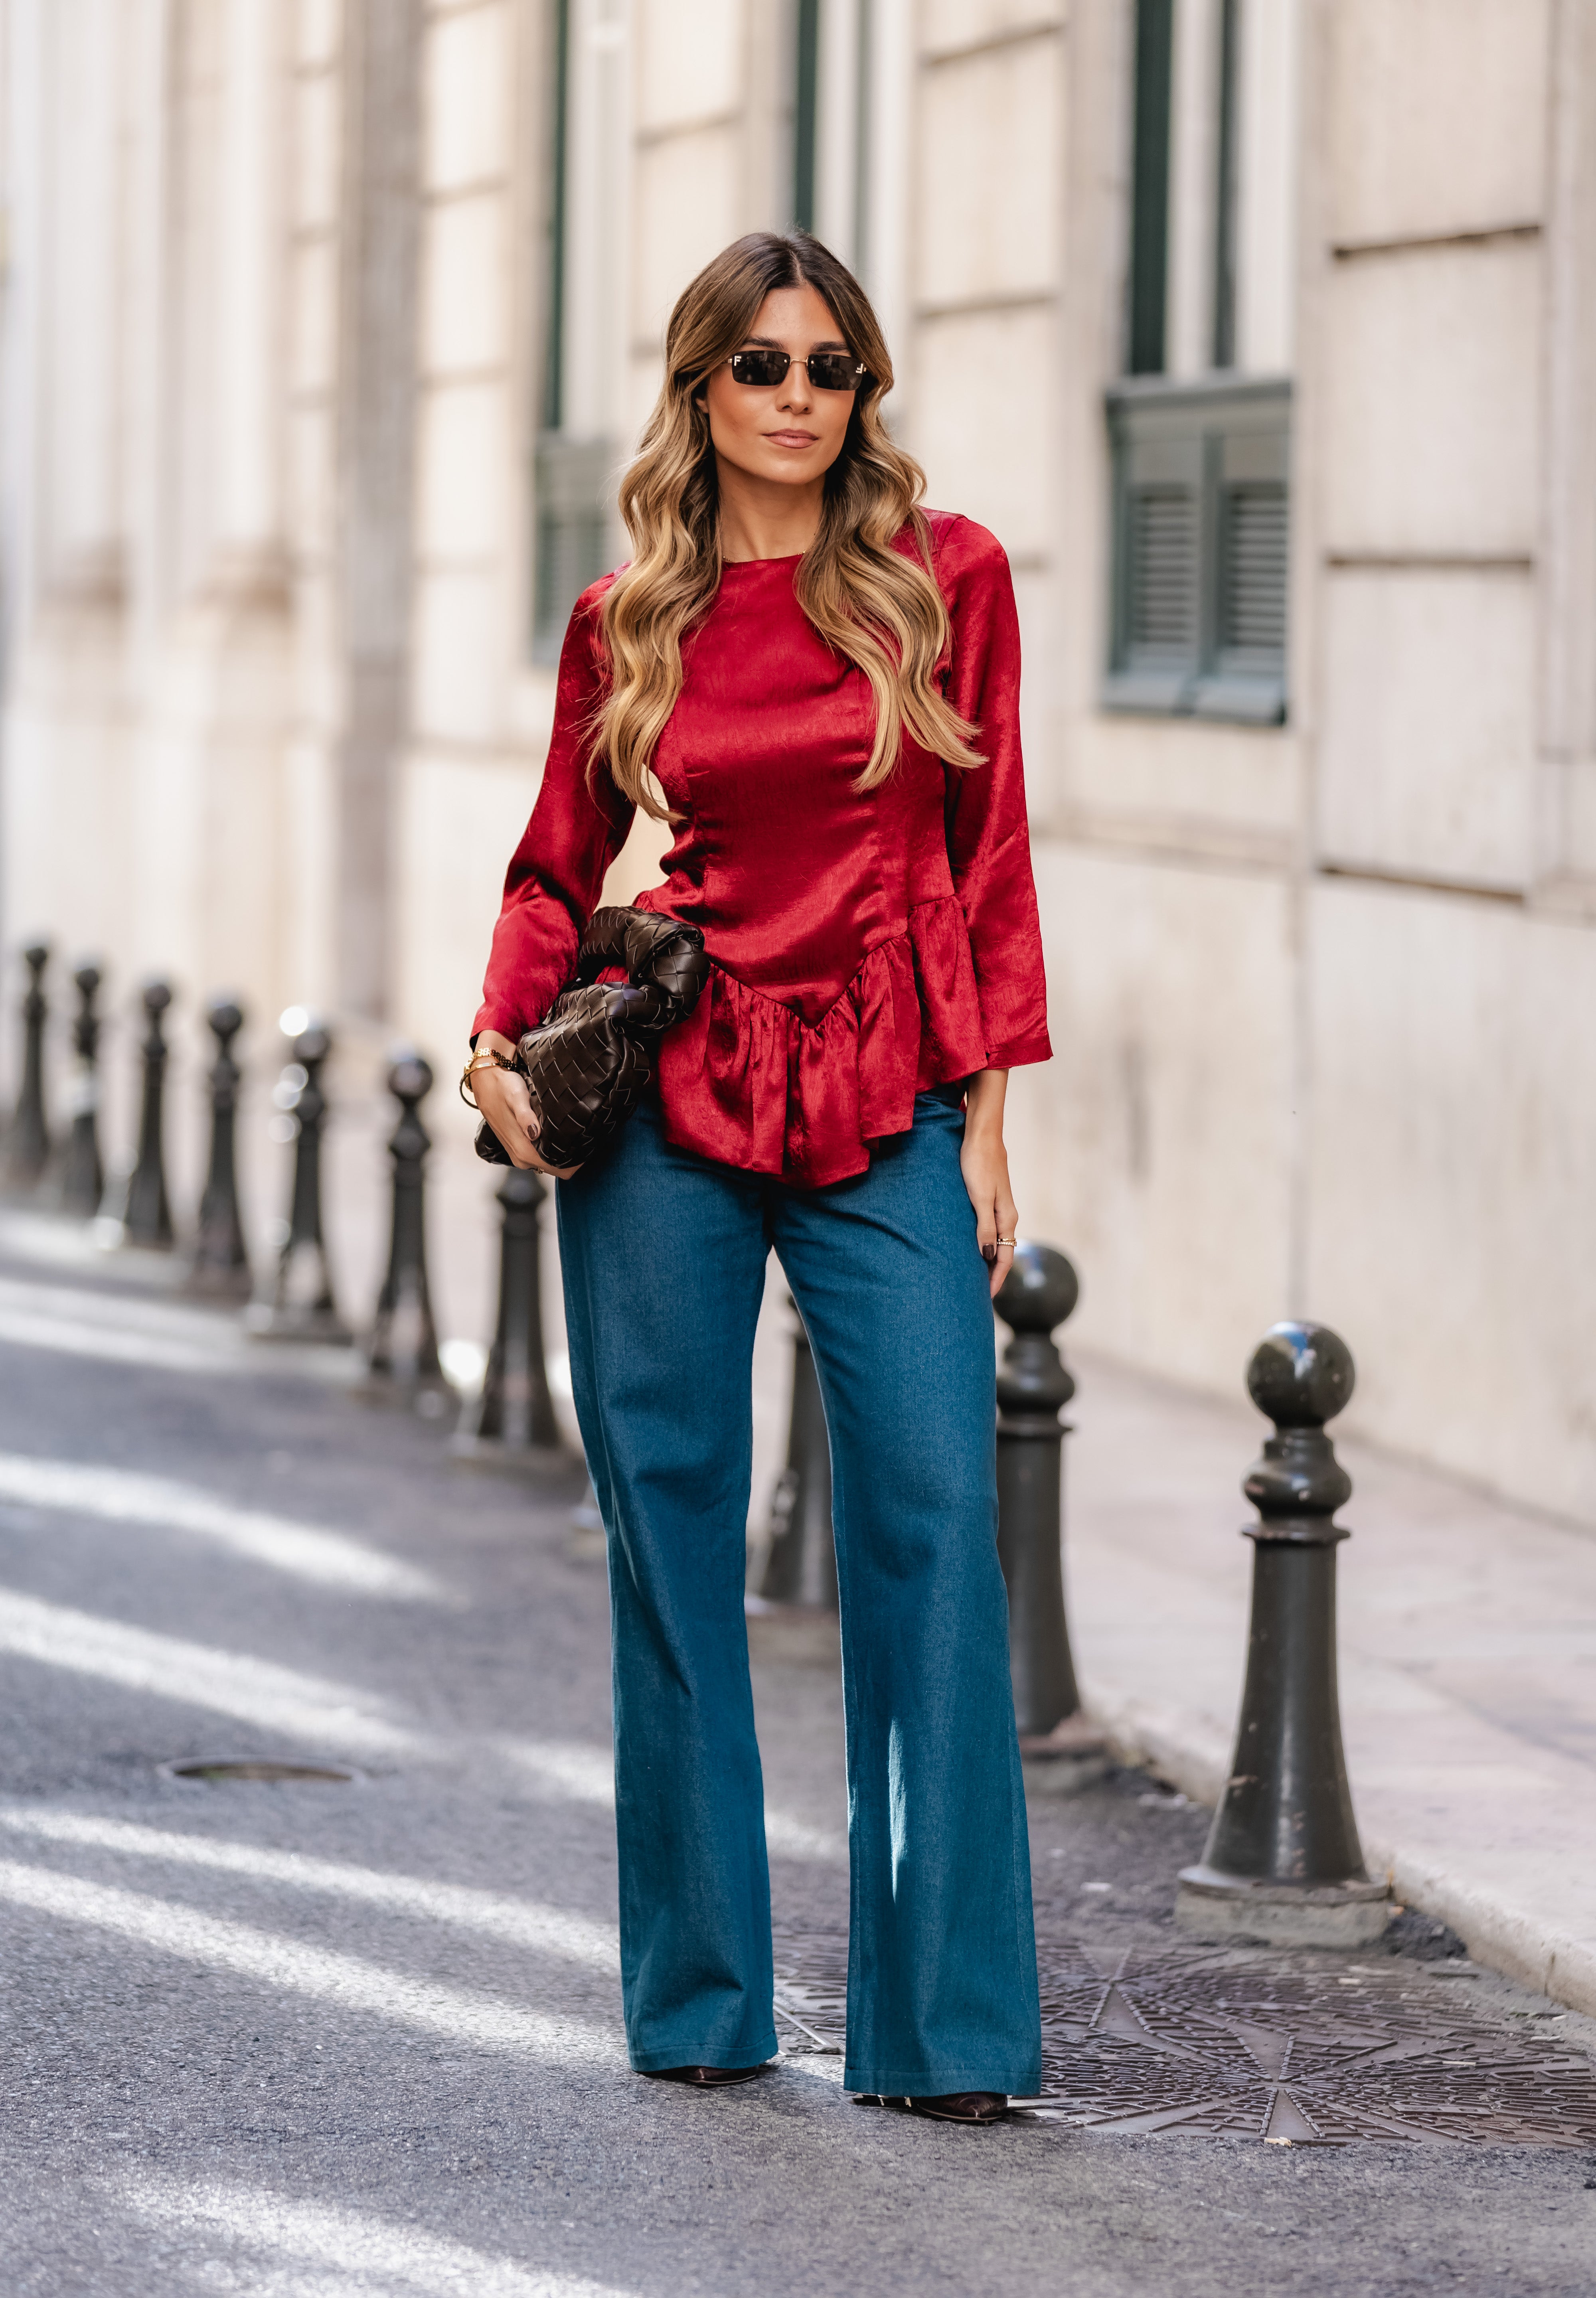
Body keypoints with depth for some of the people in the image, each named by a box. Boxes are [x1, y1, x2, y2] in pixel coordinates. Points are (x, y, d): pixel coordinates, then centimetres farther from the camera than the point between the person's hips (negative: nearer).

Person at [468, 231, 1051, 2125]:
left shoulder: (946, 580, 3)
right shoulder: (627, 623, 6)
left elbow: (989, 856, 5)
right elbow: (559, 865, 14)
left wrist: (988, 1110, 0)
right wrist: (504, 1034, -4)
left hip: (887, 1113, -1)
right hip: (666, 1109, 1)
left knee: (931, 1515, -10)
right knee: (672, 1527, 3)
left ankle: (947, 2022, -5)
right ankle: (696, 1998, 15)